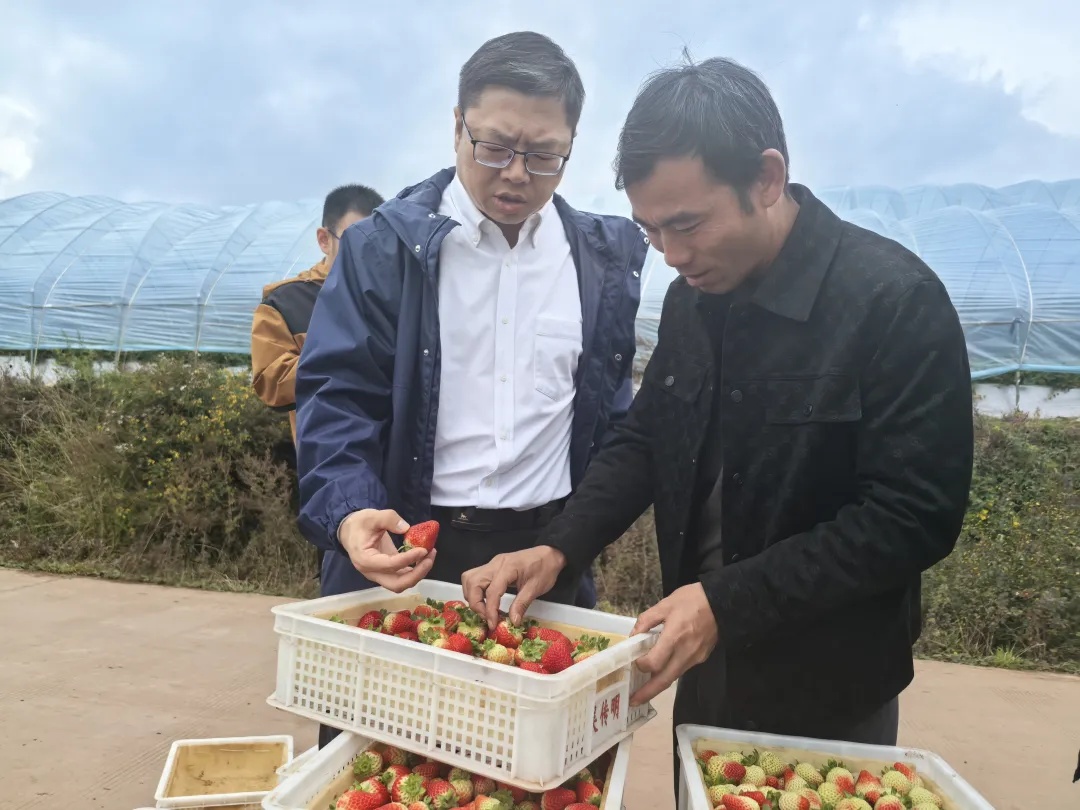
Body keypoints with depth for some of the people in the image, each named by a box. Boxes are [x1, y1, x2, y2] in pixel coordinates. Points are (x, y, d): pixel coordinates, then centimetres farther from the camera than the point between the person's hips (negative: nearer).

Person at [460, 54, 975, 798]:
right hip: (706, 665, 6)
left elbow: (914, 516, -21)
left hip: (828, 688, -5)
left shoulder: (896, 301, -20)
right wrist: (559, 548, -10)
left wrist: (727, 601, -26)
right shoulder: (693, 295, -2)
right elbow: (644, 441, 5)